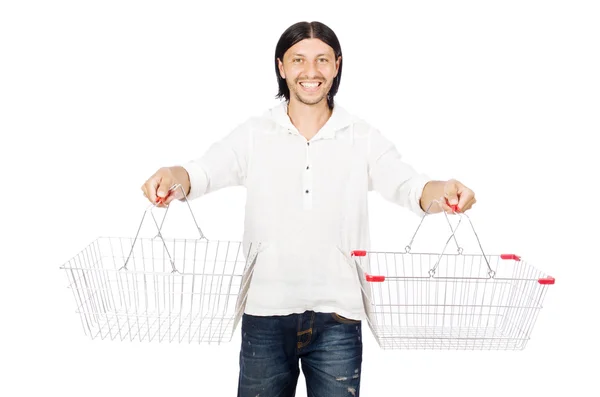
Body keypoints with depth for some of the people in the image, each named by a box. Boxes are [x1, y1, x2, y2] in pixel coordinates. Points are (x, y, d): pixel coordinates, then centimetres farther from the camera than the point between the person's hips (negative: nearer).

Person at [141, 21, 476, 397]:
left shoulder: (364, 138, 2)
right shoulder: (254, 134, 2)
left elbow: (405, 185, -10)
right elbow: (204, 171, -11)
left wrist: (440, 191, -33)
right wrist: (173, 175, -34)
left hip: (338, 315, 0)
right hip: (265, 313, 1)